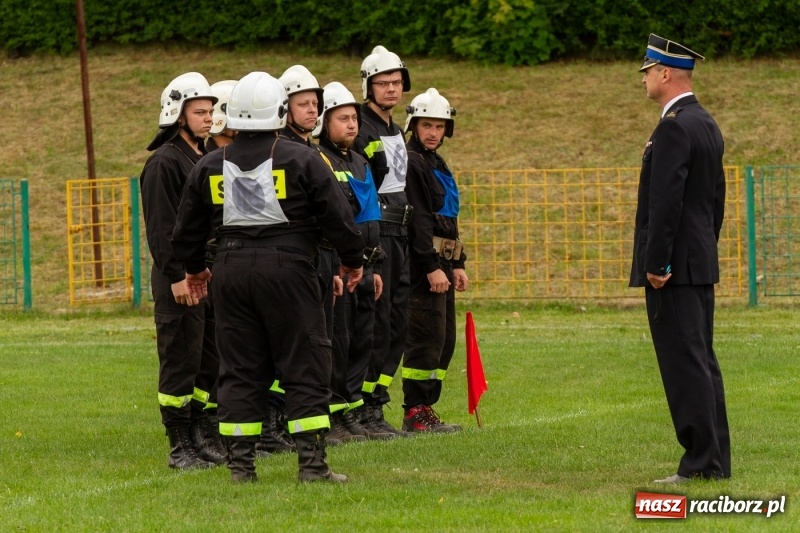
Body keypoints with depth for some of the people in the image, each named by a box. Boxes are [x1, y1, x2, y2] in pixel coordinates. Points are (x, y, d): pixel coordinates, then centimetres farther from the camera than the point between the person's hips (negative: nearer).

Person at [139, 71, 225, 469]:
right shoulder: (164, 162, -10)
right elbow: (160, 226, -16)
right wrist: (177, 275, -20)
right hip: (180, 280, -9)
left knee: (210, 362, 10)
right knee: (180, 362, -5)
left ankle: (206, 440, 17)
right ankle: (180, 447, -1)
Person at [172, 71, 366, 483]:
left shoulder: (209, 167, 7)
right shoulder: (301, 160, -4)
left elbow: (188, 229, 15)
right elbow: (337, 216, -3)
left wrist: (193, 268, 34)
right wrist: (352, 260, 13)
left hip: (232, 268, 3)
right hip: (287, 267, -3)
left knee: (239, 370, 9)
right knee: (305, 368, 1)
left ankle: (240, 463, 7)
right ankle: (312, 463, -3)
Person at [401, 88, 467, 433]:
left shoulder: (437, 165, 19)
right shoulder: (411, 163, -11)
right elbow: (417, 220, -18)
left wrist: (458, 264, 20)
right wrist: (433, 268, -22)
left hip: (441, 262, 10)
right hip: (423, 264, -10)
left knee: (444, 340, 10)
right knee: (427, 337, -10)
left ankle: (426, 407, 15)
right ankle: (416, 413, -7)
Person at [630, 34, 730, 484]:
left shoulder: (674, 127, -16)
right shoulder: (707, 125, 15)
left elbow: (666, 200, -21)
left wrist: (656, 264, -19)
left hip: (674, 266, -10)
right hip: (702, 263, 10)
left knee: (685, 363, -8)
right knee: (702, 360, 12)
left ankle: (701, 462, -9)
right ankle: (716, 460, 14)